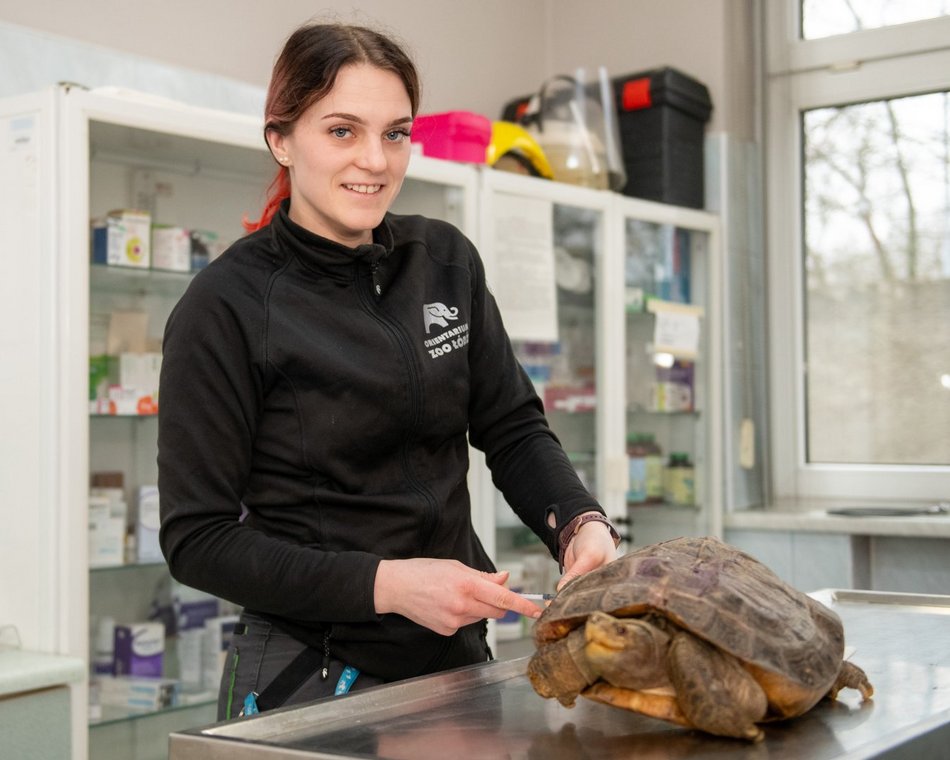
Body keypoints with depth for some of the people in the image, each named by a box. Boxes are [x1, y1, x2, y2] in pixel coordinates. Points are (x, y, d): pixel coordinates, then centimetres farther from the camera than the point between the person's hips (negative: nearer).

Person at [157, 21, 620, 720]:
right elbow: (198, 540, -15)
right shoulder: (226, 307, -15)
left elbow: (511, 428, 5)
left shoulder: (446, 260, 0)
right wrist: (386, 584, -24)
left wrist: (581, 523, -15)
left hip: (458, 656, 6)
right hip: (311, 674, -5)